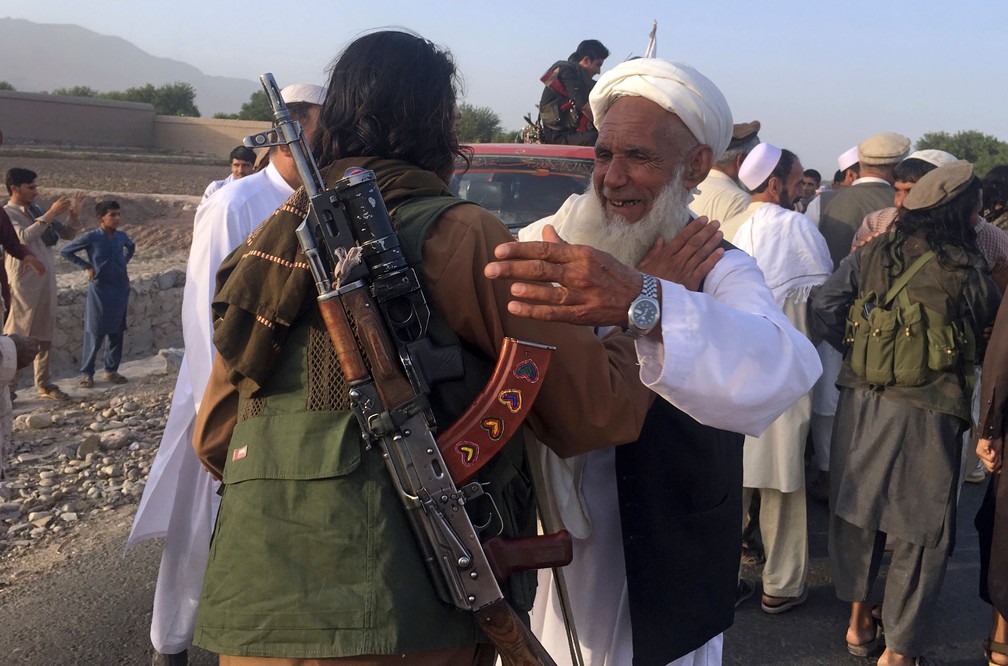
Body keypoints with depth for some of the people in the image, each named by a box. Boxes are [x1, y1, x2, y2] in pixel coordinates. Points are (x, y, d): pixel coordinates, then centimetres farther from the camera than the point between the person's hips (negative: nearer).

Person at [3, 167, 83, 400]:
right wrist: (51, 214, -24)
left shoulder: (37, 212, 14)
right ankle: (9, 389, -3)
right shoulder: (6, 214, -6)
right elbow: (23, 237, -25)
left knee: (44, 337, 11)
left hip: (46, 281, 7)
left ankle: (43, 384, 19)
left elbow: (68, 234, 16)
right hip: (24, 283, -7)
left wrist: (74, 214, -3)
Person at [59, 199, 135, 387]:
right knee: (94, 334, -2)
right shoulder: (90, 237, -8)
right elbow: (65, 251, -1)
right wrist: (86, 266, -4)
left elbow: (131, 247, 29)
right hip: (100, 289, -5)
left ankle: (111, 371, 19)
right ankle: (86, 373, 7)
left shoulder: (121, 236, 5)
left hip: (121, 289, 5)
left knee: (117, 333, 8)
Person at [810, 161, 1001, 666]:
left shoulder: (871, 254, -1)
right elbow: (990, 336, 2)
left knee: (858, 511, 20)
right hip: (926, 416, -4)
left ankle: (859, 620, 34)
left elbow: (823, 309, -5)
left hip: (860, 405, 4)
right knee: (921, 533, 9)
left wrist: (860, 351, 7)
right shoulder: (967, 269, -10)